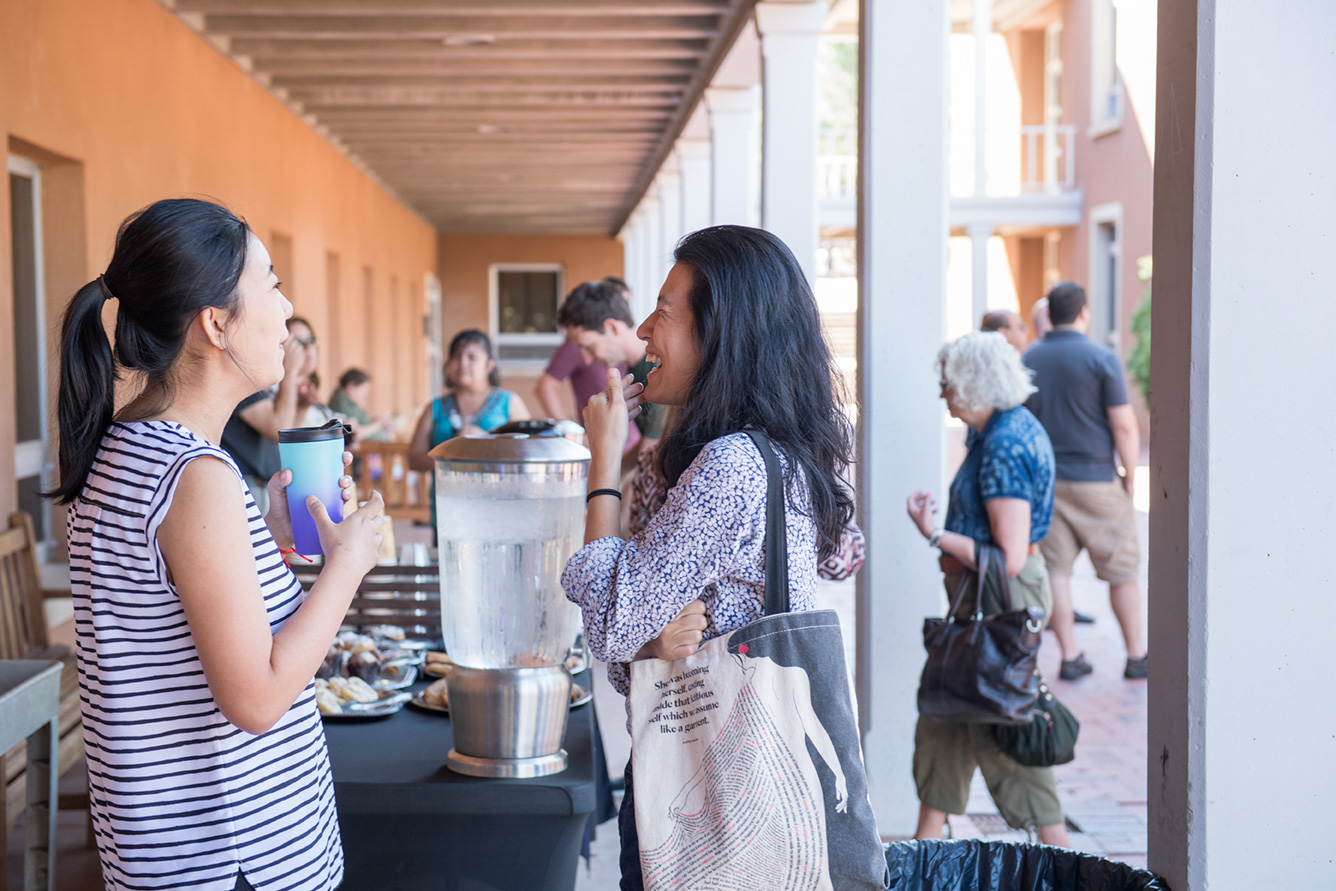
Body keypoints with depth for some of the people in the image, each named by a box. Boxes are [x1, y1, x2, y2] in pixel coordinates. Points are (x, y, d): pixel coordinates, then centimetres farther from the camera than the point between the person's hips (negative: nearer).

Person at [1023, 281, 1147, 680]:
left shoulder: (1027, 359, 5)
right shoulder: (1102, 358, -10)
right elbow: (1124, 426, -12)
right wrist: (1130, 478, -1)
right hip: (1097, 482, -4)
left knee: (1056, 571, 7)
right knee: (1121, 572, 8)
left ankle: (1070, 658, 9)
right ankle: (1136, 655, 16)